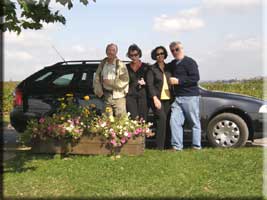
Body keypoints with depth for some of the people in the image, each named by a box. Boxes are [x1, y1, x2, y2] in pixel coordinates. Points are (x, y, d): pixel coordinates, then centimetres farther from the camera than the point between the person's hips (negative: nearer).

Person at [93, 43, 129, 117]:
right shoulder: (102, 64, 11)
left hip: (118, 97, -4)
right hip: (106, 96, 4)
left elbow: (124, 81, -10)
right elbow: (96, 79, 10)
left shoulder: (120, 65, -2)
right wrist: (99, 92, -3)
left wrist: (110, 82, -12)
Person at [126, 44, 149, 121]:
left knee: (143, 120, -5)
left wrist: (144, 83, -9)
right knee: (134, 120, -12)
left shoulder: (145, 67, 10)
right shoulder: (126, 67, 12)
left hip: (142, 95, 0)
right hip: (130, 96, 0)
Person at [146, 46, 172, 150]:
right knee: (161, 118, -17)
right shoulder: (152, 69, 2)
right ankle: (160, 146, -14)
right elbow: (150, 84, -5)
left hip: (167, 98, 5)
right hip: (157, 98, -5)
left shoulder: (168, 68, 16)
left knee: (166, 121, 2)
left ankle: (166, 144, 11)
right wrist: (155, 98, -15)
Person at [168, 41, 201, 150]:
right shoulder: (172, 64, 19)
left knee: (194, 122, 1)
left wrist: (178, 81, -16)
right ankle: (177, 146, 2)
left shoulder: (189, 62, -4)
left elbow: (195, 78, -15)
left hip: (190, 96, -7)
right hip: (177, 97, 7)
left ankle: (197, 146, 9)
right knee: (174, 120, -3)